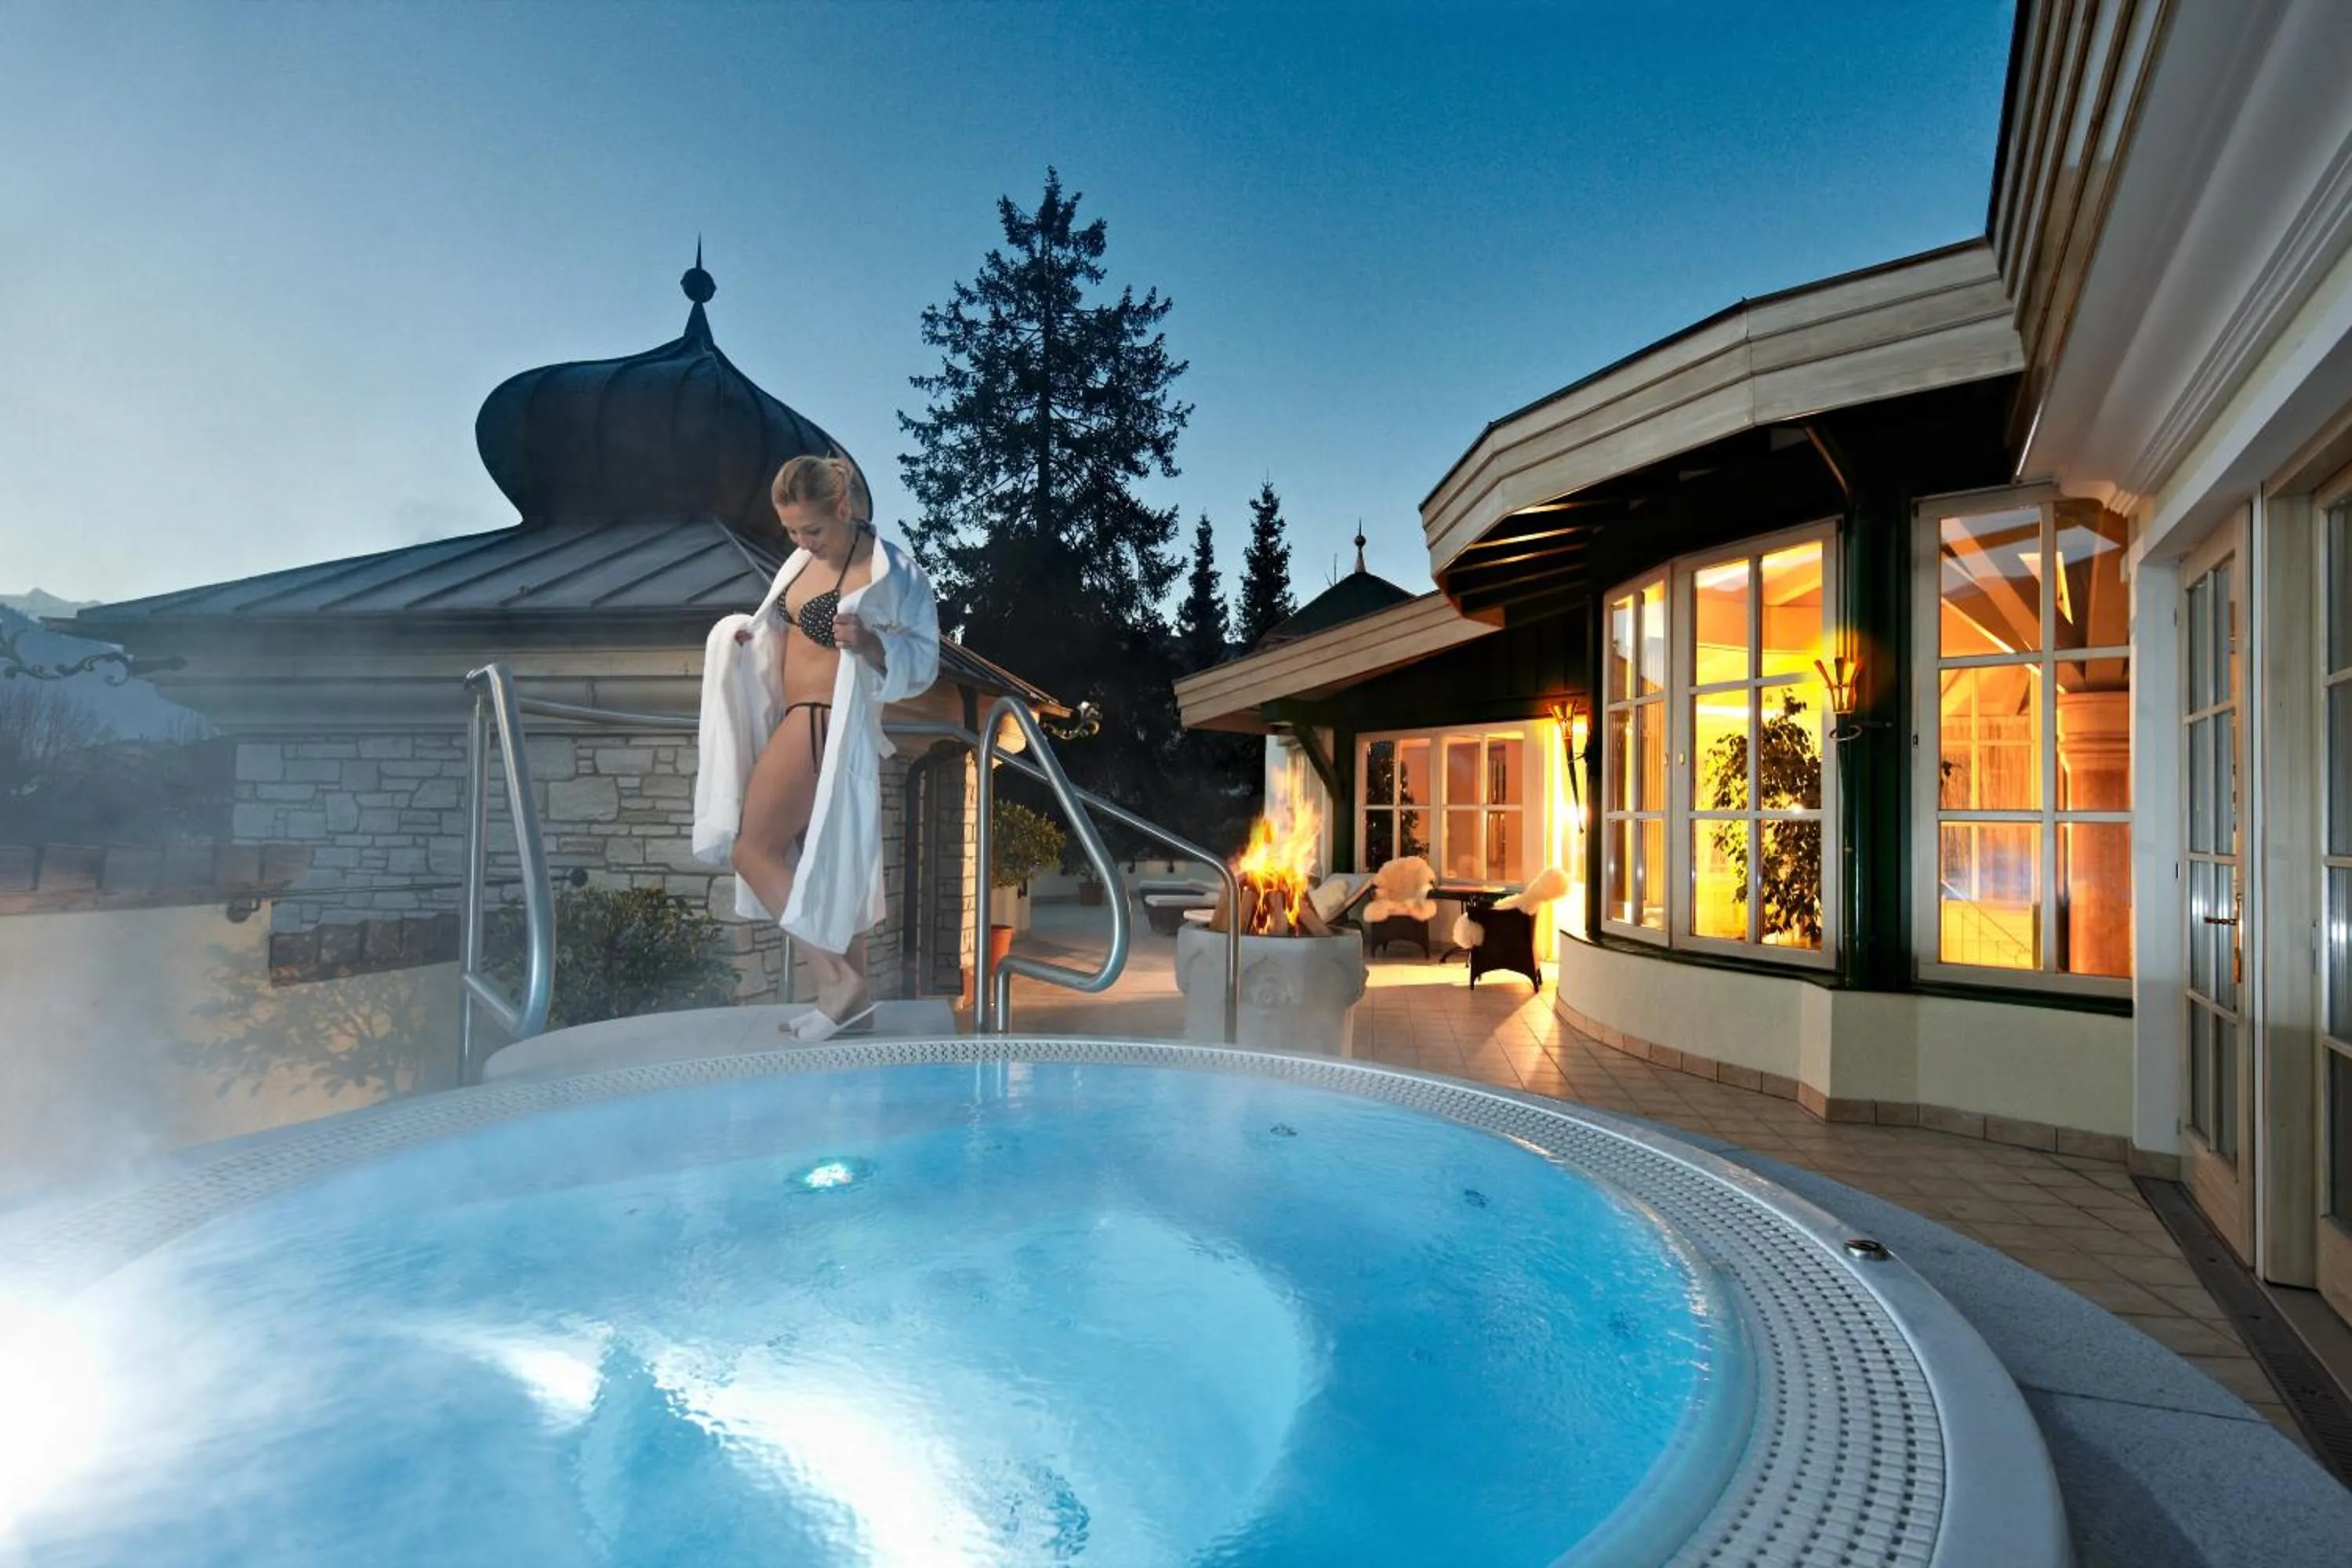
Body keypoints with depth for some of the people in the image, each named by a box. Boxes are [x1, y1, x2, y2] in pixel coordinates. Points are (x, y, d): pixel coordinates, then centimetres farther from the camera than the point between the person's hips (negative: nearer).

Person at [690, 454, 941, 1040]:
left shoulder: (886, 571, -15)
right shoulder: (806, 560, 10)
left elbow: (922, 660, -14)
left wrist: (868, 643, -32)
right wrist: (745, 636, 2)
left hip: (827, 728, -9)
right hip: (798, 723, 9)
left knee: (753, 850, -7)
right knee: (824, 860, 11)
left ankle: (837, 981, -2)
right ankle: (850, 989, 21)